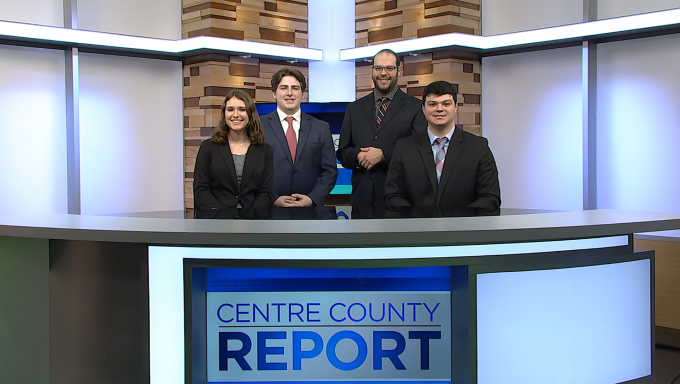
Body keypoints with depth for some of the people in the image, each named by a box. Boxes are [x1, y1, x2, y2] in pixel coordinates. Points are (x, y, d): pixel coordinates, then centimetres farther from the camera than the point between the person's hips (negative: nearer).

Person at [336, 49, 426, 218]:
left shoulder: (415, 107, 5)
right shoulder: (355, 108, 16)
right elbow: (342, 152, 15)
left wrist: (384, 154, -14)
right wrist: (357, 156, -8)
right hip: (362, 200, 3)